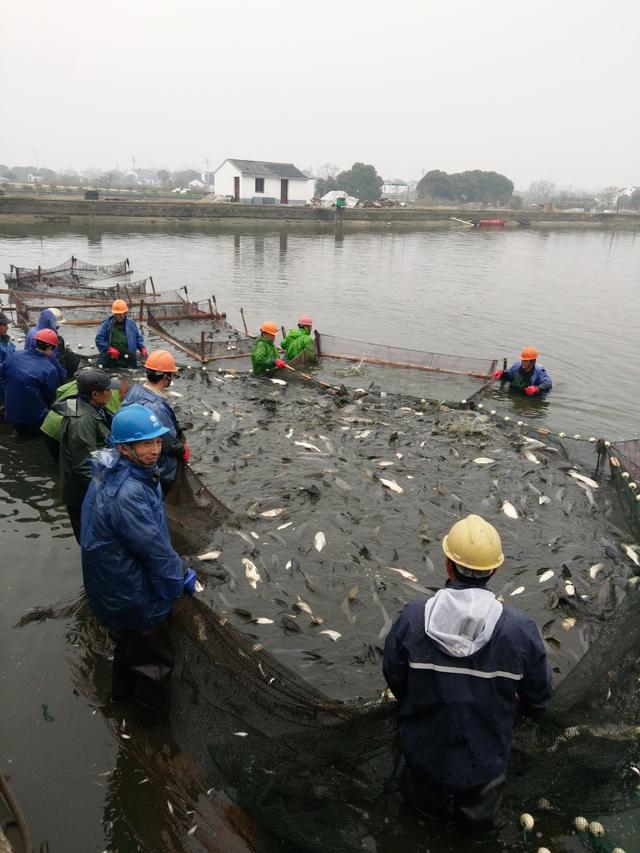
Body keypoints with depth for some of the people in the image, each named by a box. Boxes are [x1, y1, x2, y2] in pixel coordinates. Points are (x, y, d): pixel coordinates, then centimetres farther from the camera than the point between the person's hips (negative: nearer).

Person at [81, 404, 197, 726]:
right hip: (135, 595, -9)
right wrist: (181, 579, -12)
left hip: (114, 587, 9)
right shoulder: (128, 493, -38)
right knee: (155, 656, 18)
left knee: (127, 640, 34)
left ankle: (124, 688, 58)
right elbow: (154, 548, -29)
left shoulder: (110, 472, -6)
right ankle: (154, 711, 42)